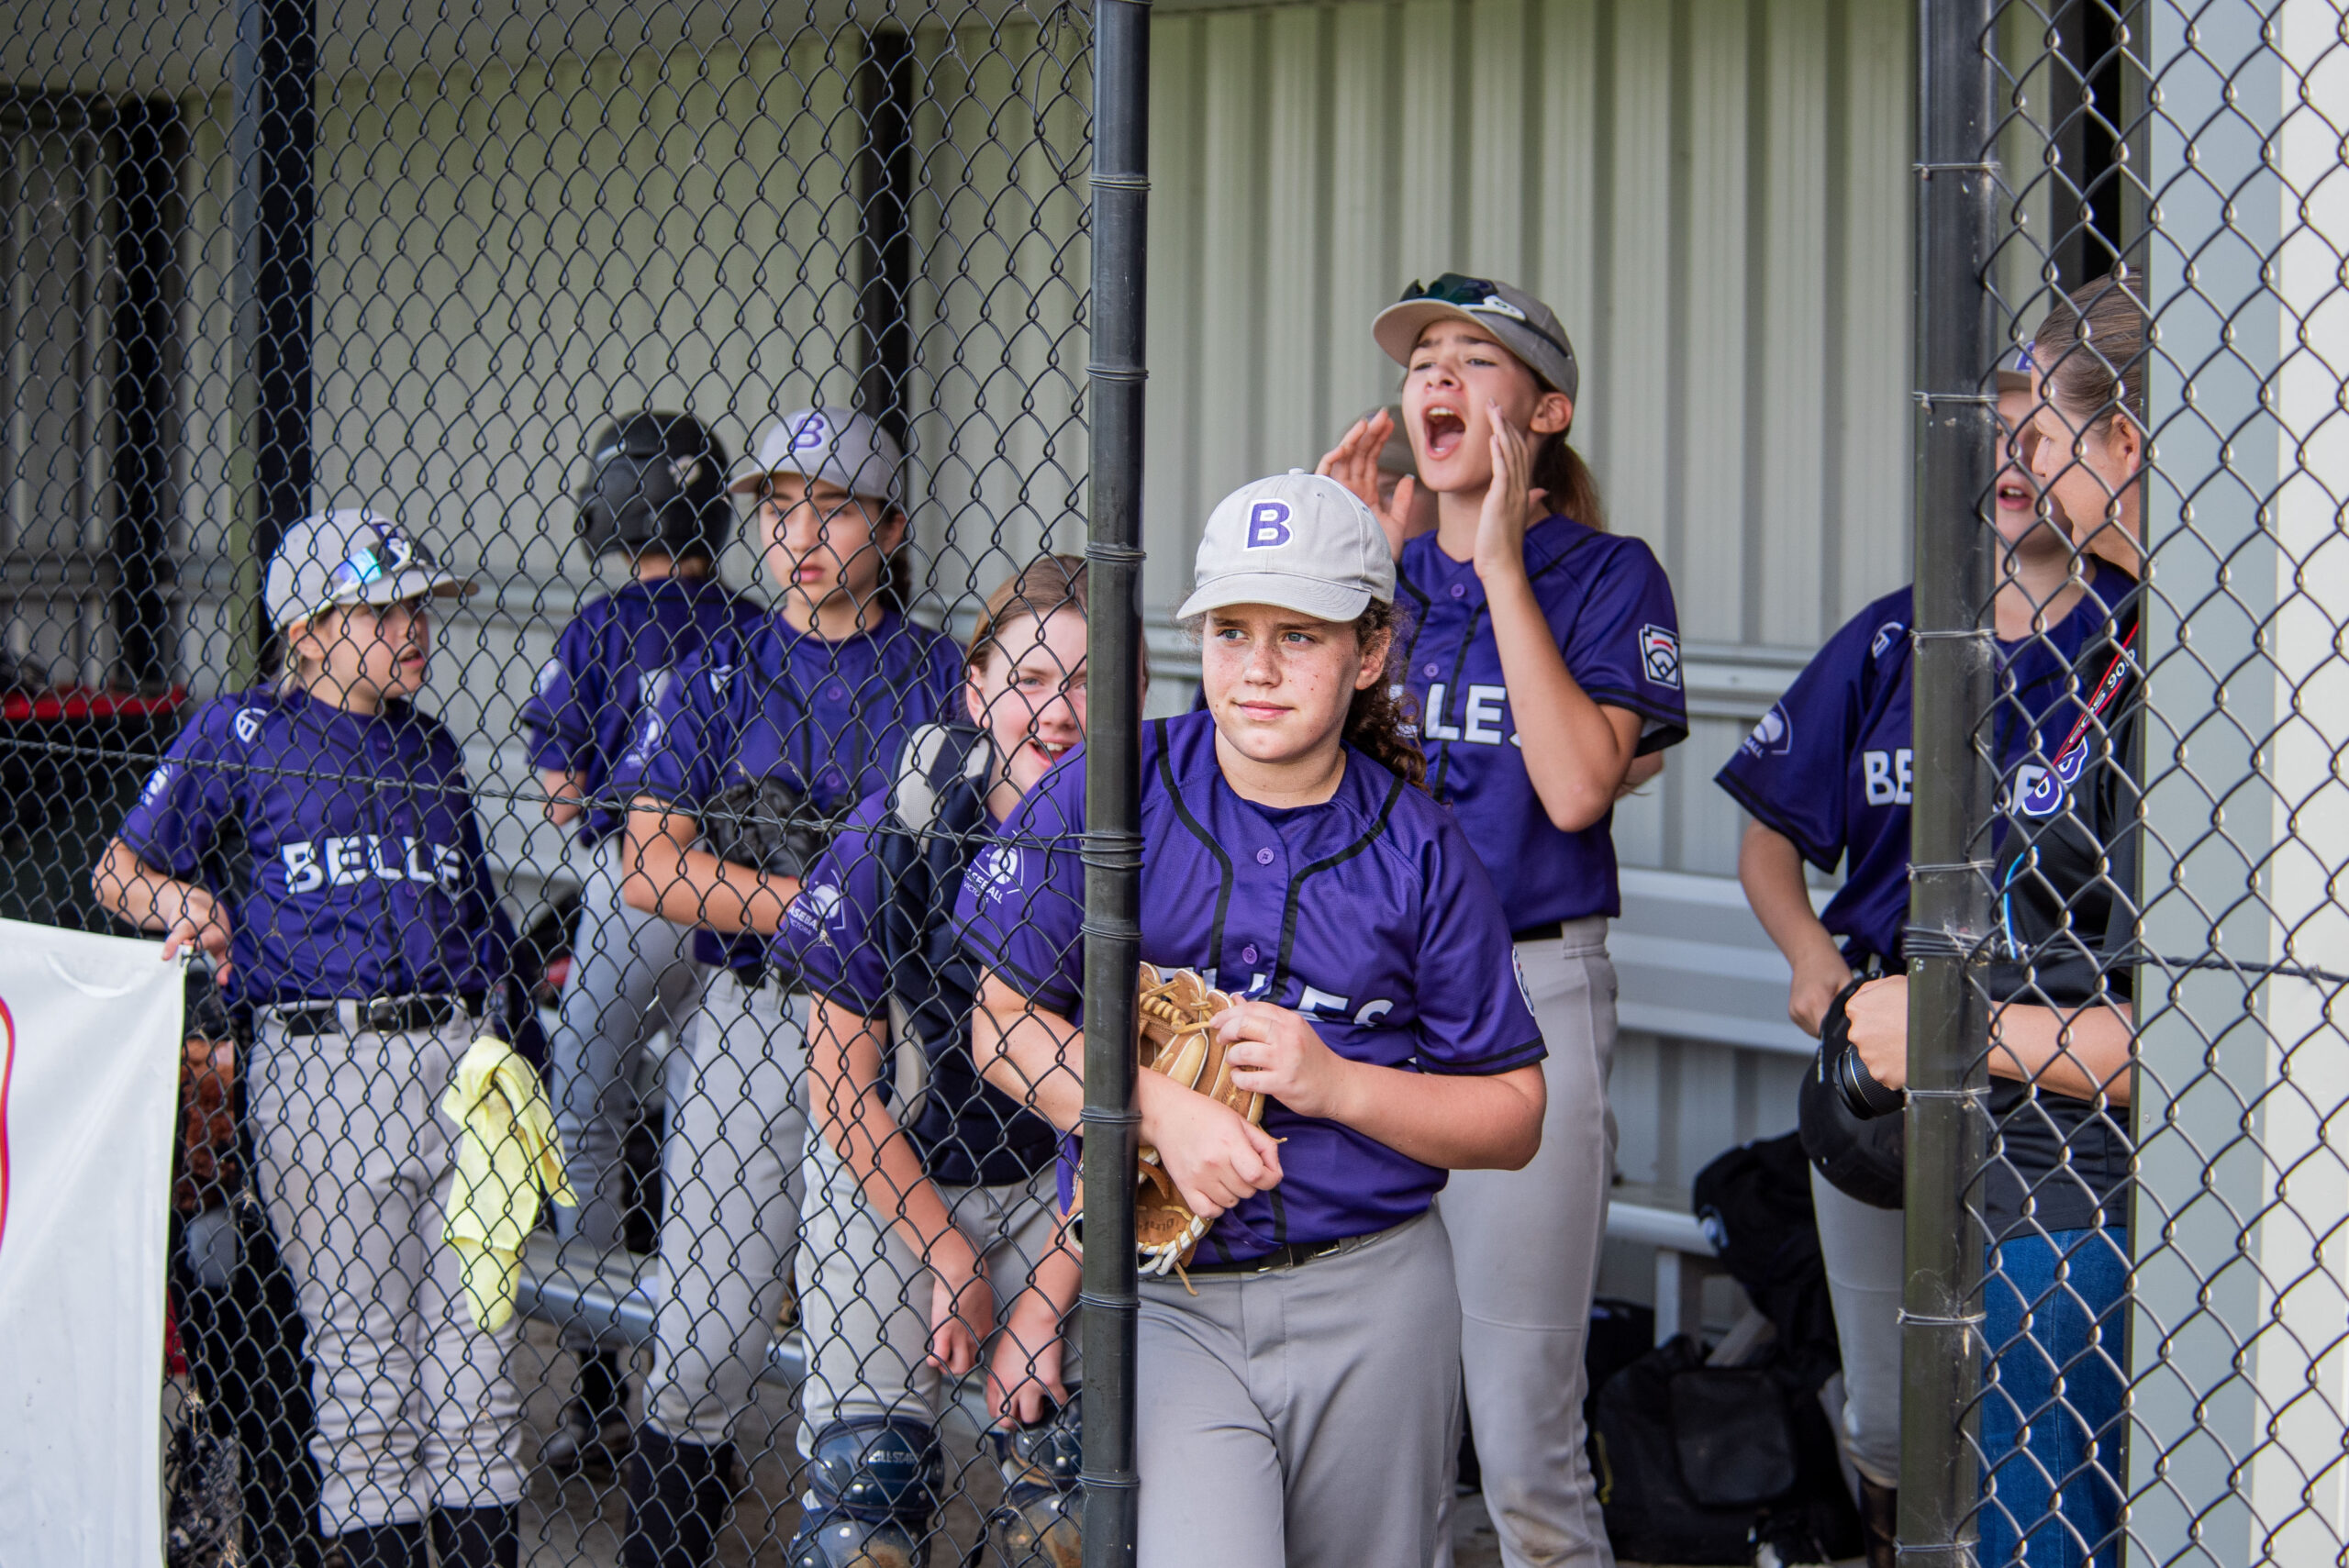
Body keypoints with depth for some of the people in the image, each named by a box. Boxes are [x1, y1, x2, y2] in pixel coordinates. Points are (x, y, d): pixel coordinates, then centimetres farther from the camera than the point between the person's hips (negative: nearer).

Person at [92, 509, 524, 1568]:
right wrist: (184, 904, -12)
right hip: (319, 1068, -4)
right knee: (362, 1357, -2)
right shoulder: (242, 735, 5)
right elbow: (121, 869, 8)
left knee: (474, 1348, 4)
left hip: (454, 1058, 4)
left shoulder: (431, 748, 17)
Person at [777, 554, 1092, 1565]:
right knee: (864, 1483, -8)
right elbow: (843, 1083, -10)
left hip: (1056, 1191, 1)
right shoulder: (896, 835, -18)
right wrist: (951, 1259, -8)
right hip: (888, 1178, -1)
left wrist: (1044, 1299, -13)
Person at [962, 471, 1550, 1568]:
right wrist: (1164, 1111, -14)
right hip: (1164, 1301, -2)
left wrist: (1335, 1085, -11)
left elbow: (1514, 1116, 5)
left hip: (1372, 1309, 2)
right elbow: (1006, 1023, 1)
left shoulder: (1419, 849, 0)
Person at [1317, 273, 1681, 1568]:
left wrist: (1502, 565, -12)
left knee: (1525, 1435, -5)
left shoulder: (1605, 575, -1)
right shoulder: (1387, 572, 12)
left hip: (1530, 998, -4)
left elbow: (1577, 789, -16)